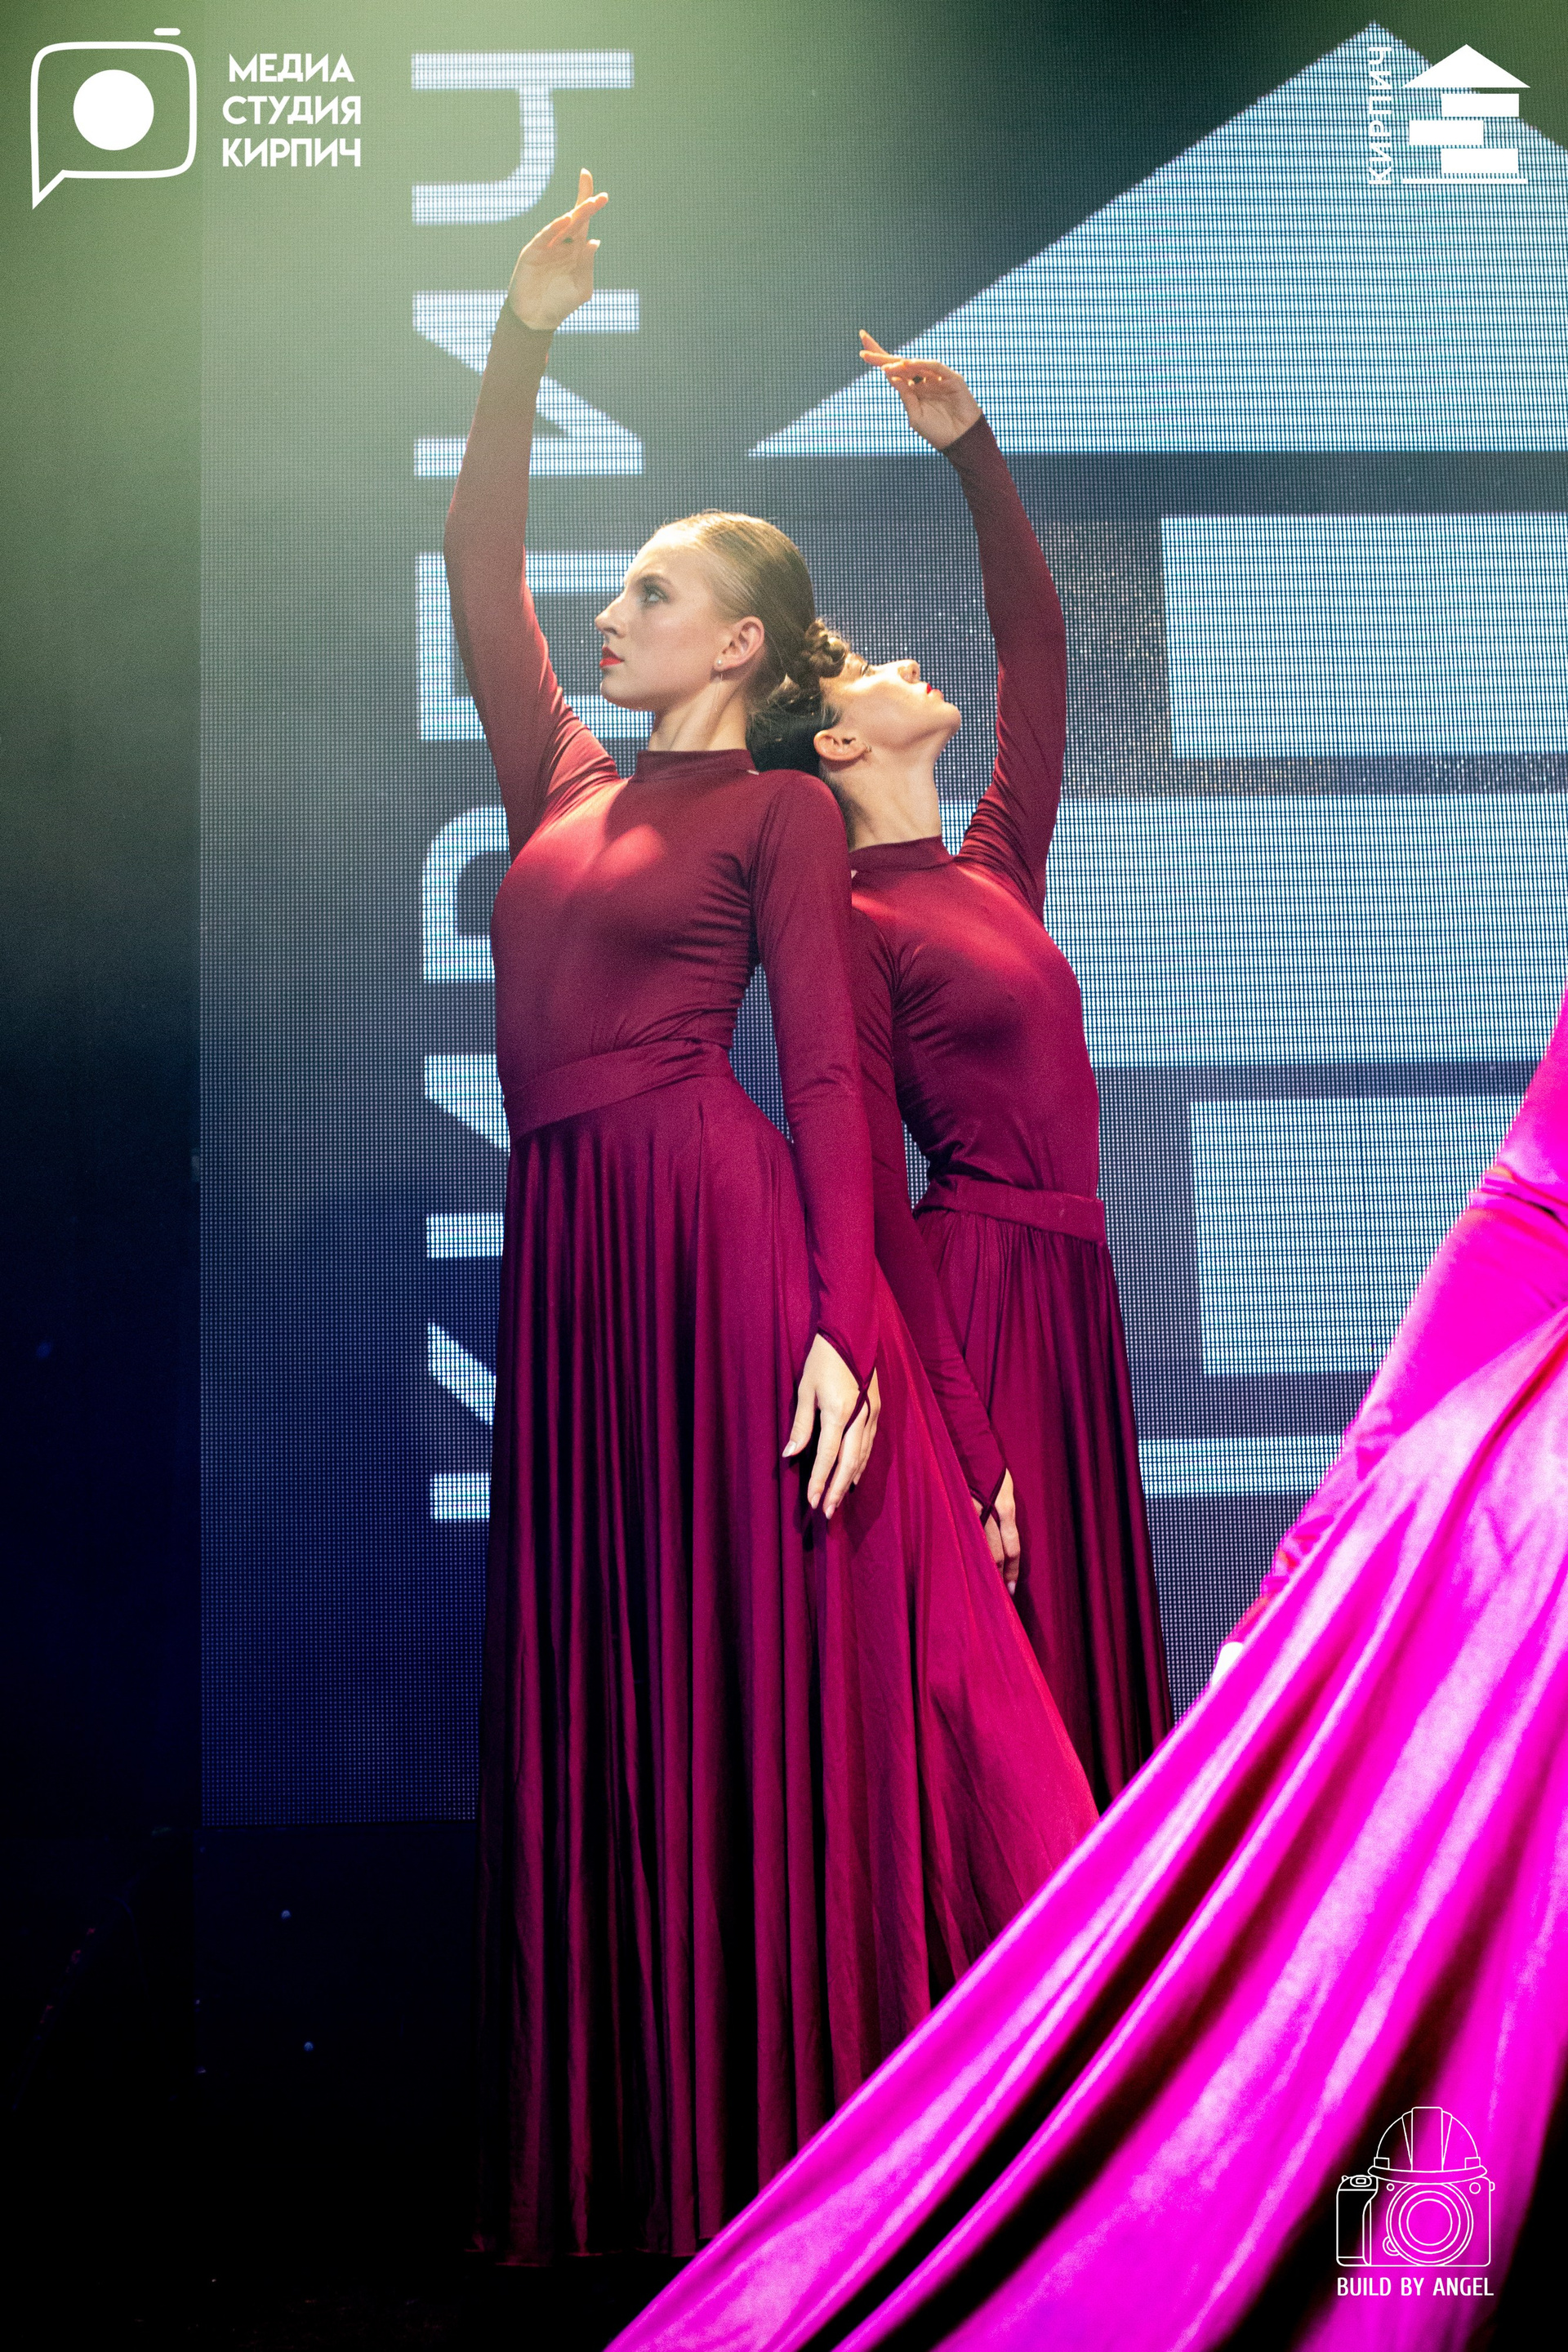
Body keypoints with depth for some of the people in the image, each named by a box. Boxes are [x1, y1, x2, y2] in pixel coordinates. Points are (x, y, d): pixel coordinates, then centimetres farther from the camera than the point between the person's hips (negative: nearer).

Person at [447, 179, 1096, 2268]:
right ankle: (632, 2156, 15)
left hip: (713, 1234, -7)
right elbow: (479, 569, 15)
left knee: (756, 1681, -3)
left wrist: (840, 1325, -17)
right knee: (598, 1695, 7)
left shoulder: (781, 813, 0)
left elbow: (827, 1075, -7)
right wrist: (522, 340, 8)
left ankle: (791, 2149, 5)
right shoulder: (564, 779, 18)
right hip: (568, 1244, 7)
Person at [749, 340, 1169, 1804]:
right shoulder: (854, 926, -9)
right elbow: (871, 1198, -13)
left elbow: (1036, 645, 20)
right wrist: (966, 1454, -18)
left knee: (1081, 1643, 11)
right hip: (973, 1288, -8)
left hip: (1068, 1288, 8)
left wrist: (970, 449, 15)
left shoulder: (994, 869, 12)